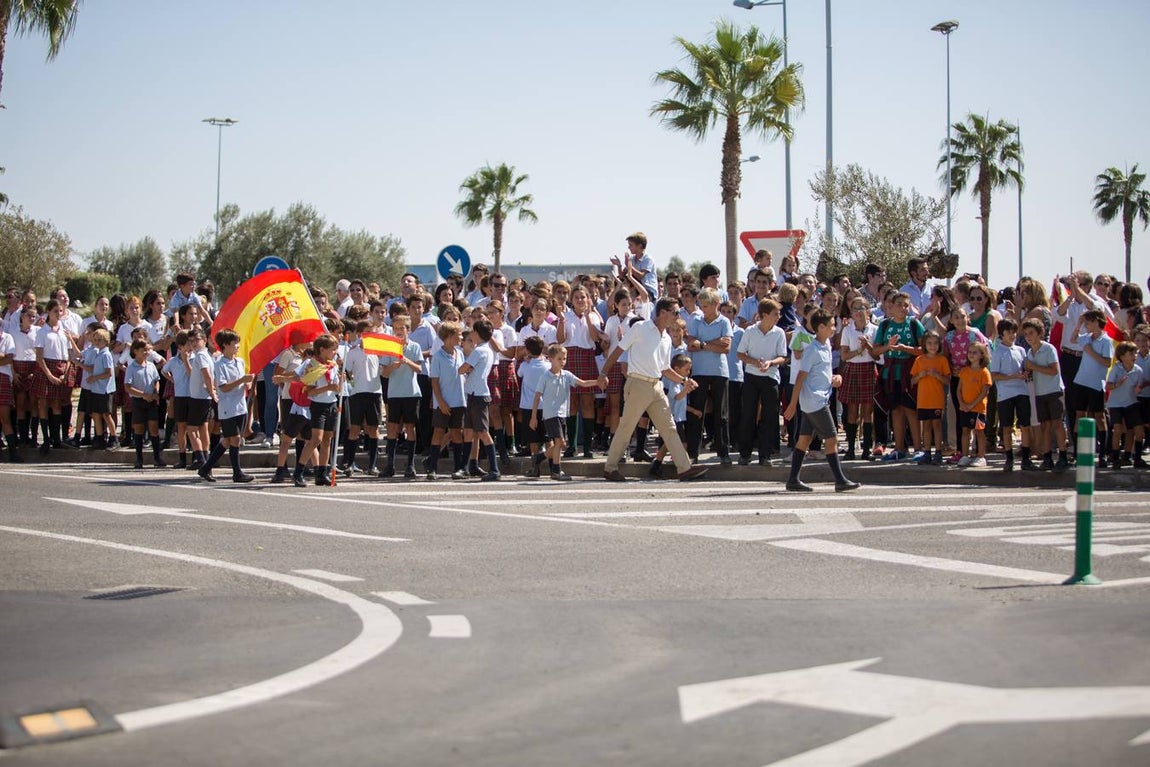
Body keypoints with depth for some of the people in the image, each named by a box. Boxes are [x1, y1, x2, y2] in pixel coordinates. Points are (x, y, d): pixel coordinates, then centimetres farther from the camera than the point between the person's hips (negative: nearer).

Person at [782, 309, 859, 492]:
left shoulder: (826, 344, 11)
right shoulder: (812, 350, -16)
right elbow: (801, 377, -16)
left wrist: (834, 377, 4)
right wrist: (793, 403, -16)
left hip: (821, 399, 9)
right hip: (815, 401, -9)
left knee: (805, 438, 8)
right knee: (831, 438, -6)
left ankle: (793, 480, 9)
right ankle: (840, 481, -3)